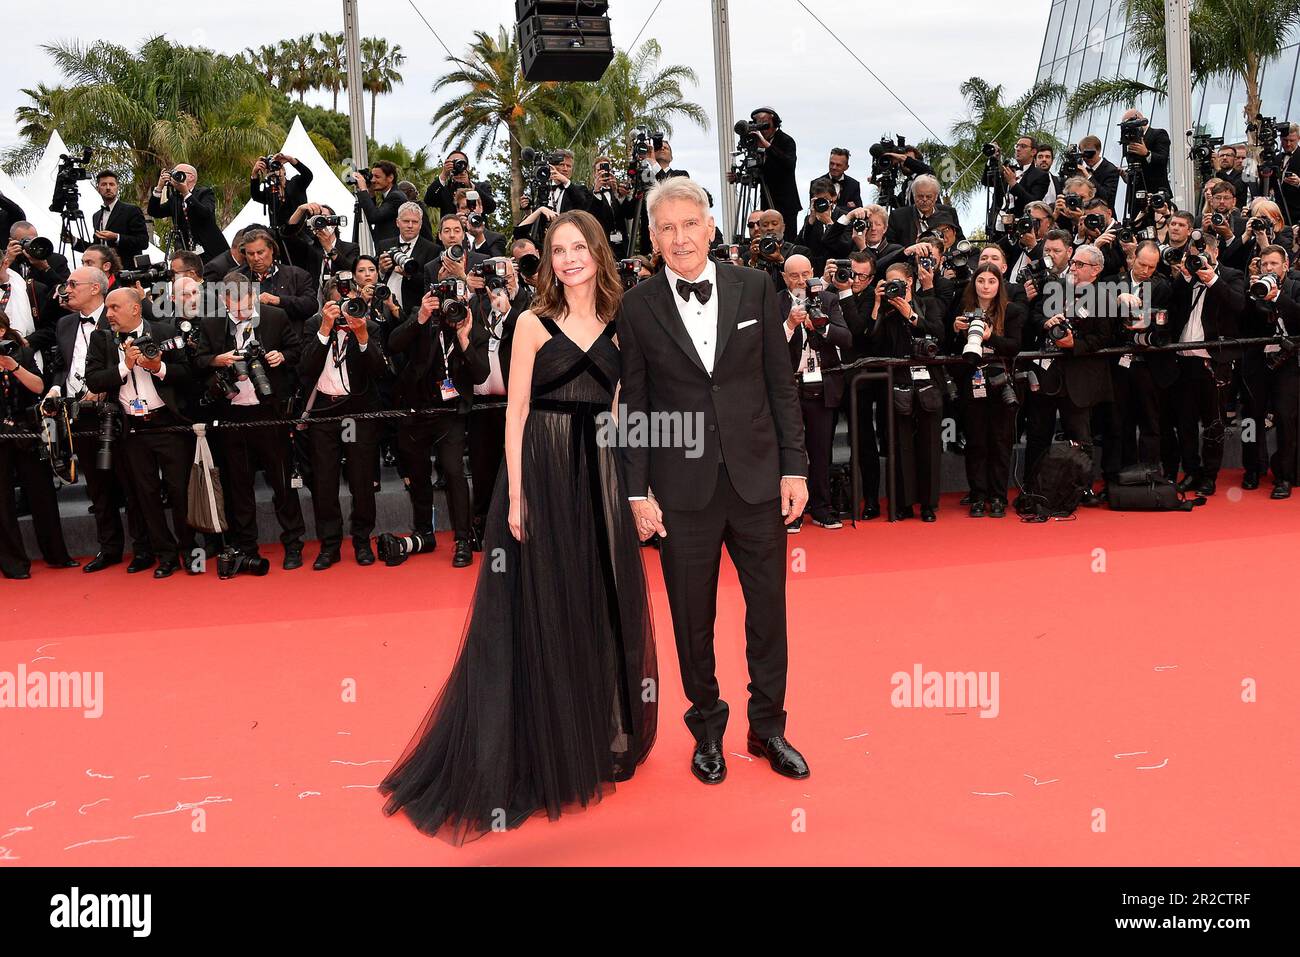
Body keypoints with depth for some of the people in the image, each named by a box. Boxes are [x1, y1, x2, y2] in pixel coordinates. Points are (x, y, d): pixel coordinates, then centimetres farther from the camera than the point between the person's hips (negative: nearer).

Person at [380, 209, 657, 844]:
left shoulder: (617, 325, 9)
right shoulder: (534, 324, -3)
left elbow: (617, 410, 11)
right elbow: (516, 412, -6)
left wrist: (630, 484, 4)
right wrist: (516, 496, -13)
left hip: (601, 475, 4)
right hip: (543, 473, -4)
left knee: (605, 606, 10)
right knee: (542, 612, 2)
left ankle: (600, 738, 27)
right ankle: (542, 753, 15)